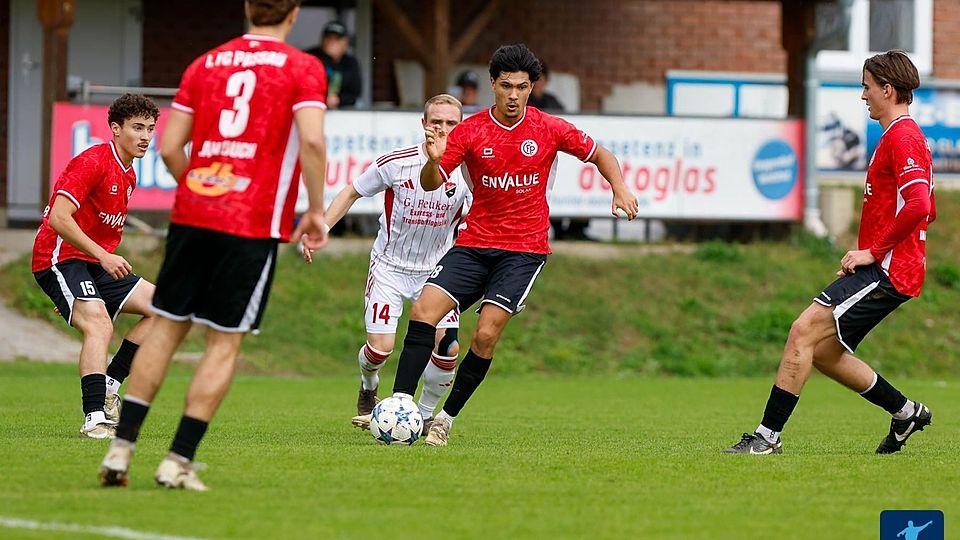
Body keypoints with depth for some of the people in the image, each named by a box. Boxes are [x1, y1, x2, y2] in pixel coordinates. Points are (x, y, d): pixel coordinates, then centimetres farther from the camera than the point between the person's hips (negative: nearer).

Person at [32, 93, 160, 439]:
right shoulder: (93, 162, -16)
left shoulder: (129, 176, 14)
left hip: (96, 263, 9)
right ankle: (94, 419, -32)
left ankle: (108, 385, 3)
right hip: (59, 258, -9)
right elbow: (59, 218, -24)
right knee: (99, 325, -28)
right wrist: (103, 255, -25)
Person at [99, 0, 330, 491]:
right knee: (225, 342, 4)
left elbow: (169, 148, 8)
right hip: (254, 224, -4)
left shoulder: (205, 65, 12)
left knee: (167, 327, 13)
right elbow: (312, 141, -15)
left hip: (191, 212, 4)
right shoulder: (302, 69, 0)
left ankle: (121, 447, 7)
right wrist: (316, 211, -5)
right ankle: (178, 461, -1)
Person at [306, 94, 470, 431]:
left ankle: (425, 415, 13)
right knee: (381, 347, -12)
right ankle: (368, 388, 27)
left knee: (449, 348, -13)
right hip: (390, 267, -2)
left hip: (435, 270, 2)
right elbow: (353, 192, -2)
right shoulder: (396, 163, -17)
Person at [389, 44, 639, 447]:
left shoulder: (549, 129, -2)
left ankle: (447, 417, -1)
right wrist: (433, 160, -31)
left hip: (525, 250, -2)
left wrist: (619, 188, -6)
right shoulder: (470, 131, -3)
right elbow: (431, 184, -9)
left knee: (486, 334, -16)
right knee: (423, 311, -16)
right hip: (474, 243, 2)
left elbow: (599, 155, 12)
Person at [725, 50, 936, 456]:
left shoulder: (901, 138, -13)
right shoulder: (905, 136, 21)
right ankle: (905, 411, 21)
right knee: (823, 351, 13)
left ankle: (768, 436, -17)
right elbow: (926, 210, 28)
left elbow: (919, 206, -26)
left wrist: (873, 251, -19)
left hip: (885, 271, -11)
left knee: (804, 331, -16)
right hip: (884, 269, 11)